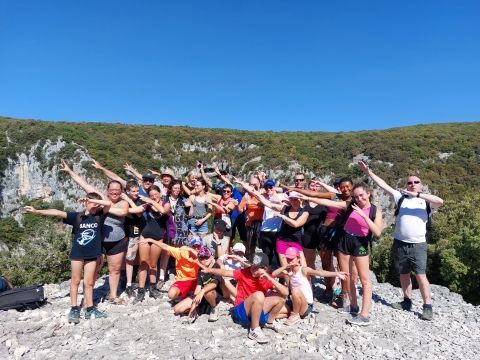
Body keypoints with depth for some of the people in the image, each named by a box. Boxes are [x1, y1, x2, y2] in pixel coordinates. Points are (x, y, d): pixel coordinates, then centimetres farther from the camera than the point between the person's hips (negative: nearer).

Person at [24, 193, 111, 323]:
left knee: (89, 282, 8)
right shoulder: (77, 216, -6)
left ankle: (90, 309, 17)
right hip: (77, 253, 0)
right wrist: (37, 211, -17)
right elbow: (57, 213, -12)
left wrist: (92, 200, -18)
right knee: (75, 281, 10)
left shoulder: (100, 216, -4)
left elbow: (108, 203, -19)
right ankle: (74, 309, 20)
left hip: (92, 254, 0)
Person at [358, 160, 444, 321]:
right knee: (404, 274, 13)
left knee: (420, 275, -4)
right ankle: (407, 301, 28)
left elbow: (440, 201, -21)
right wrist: (368, 172, 2)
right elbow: (384, 185, 5)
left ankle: (428, 307, 6)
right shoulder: (401, 197, 7)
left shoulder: (426, 201, 1)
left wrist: (417, 194, -22)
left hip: (418, 245, -3)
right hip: (399, 243, 3)